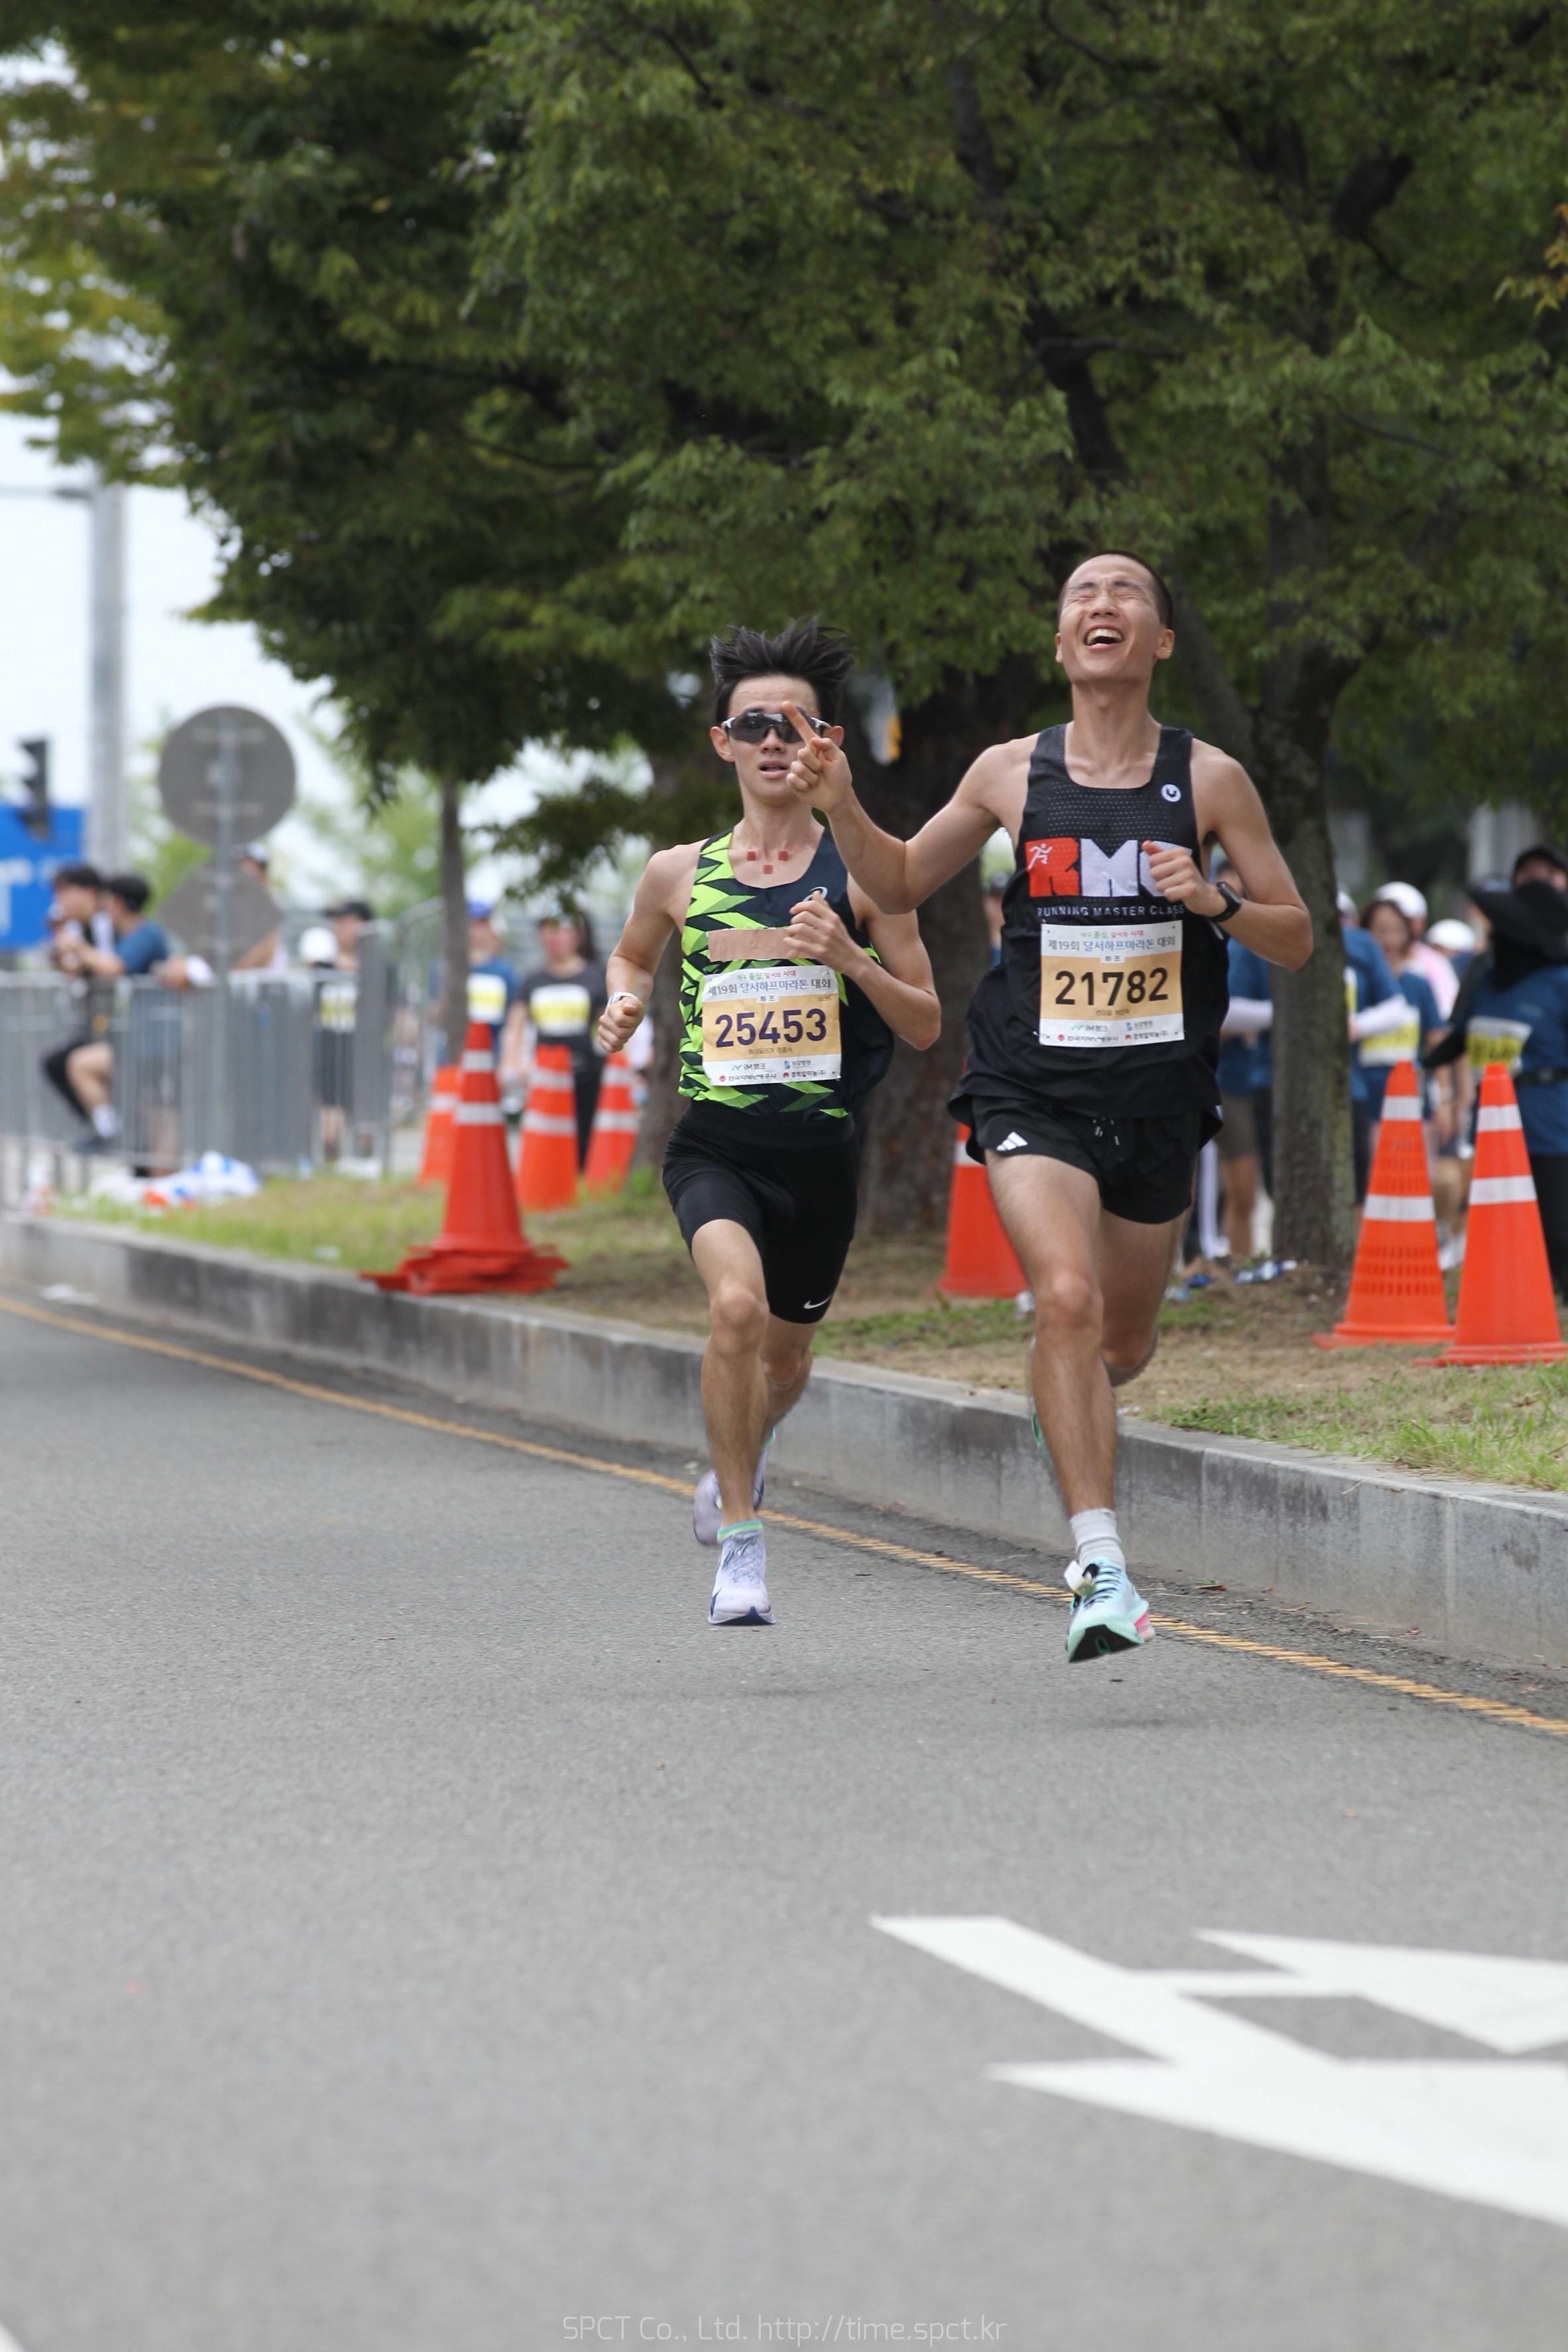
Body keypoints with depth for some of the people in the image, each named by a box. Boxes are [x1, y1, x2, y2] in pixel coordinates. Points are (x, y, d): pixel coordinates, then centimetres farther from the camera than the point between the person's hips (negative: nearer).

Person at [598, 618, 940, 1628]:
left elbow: (926, 1025, 1)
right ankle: (740, 1542, -16)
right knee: (738, 1304, -29)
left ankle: (745, 1451, 55)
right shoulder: (680, 874, 3)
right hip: (715, 1143, -1)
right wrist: (625, 1001, 2)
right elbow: (633, 953, 25)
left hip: (822, 1151, 1)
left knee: (786, 1357, 17)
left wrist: (848, 959, -16)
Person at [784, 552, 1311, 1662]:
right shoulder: (1011, 773, 2)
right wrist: (842, 809, -2)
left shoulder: (1208, 777, 0)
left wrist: (1213, 901, -15)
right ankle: (1101, 1567, -22)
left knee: (1123, 1341, 14)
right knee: (1067, 1297, -23)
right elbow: (901, 882, 17)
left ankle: (1071, 1406, 53)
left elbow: (1297, 938, 4)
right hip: (1034, 1090, -1)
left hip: (1158, 1098, 1)